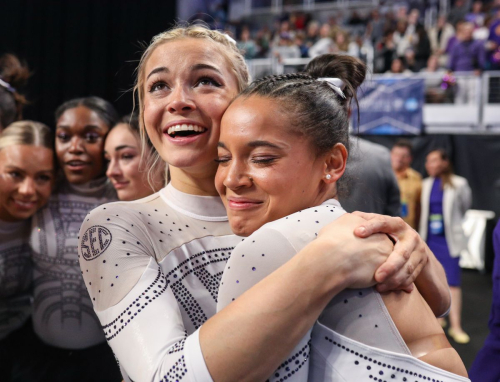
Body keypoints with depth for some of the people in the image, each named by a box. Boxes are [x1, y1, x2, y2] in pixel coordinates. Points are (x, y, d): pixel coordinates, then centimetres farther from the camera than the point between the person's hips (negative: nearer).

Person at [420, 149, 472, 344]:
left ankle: (456, 326, -3)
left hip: (449, 239, -3)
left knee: (453, 282, -6)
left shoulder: (459, 184, -7)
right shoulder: (425, 184, 2)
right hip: (428, 238, 4)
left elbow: (464, 206, 9)